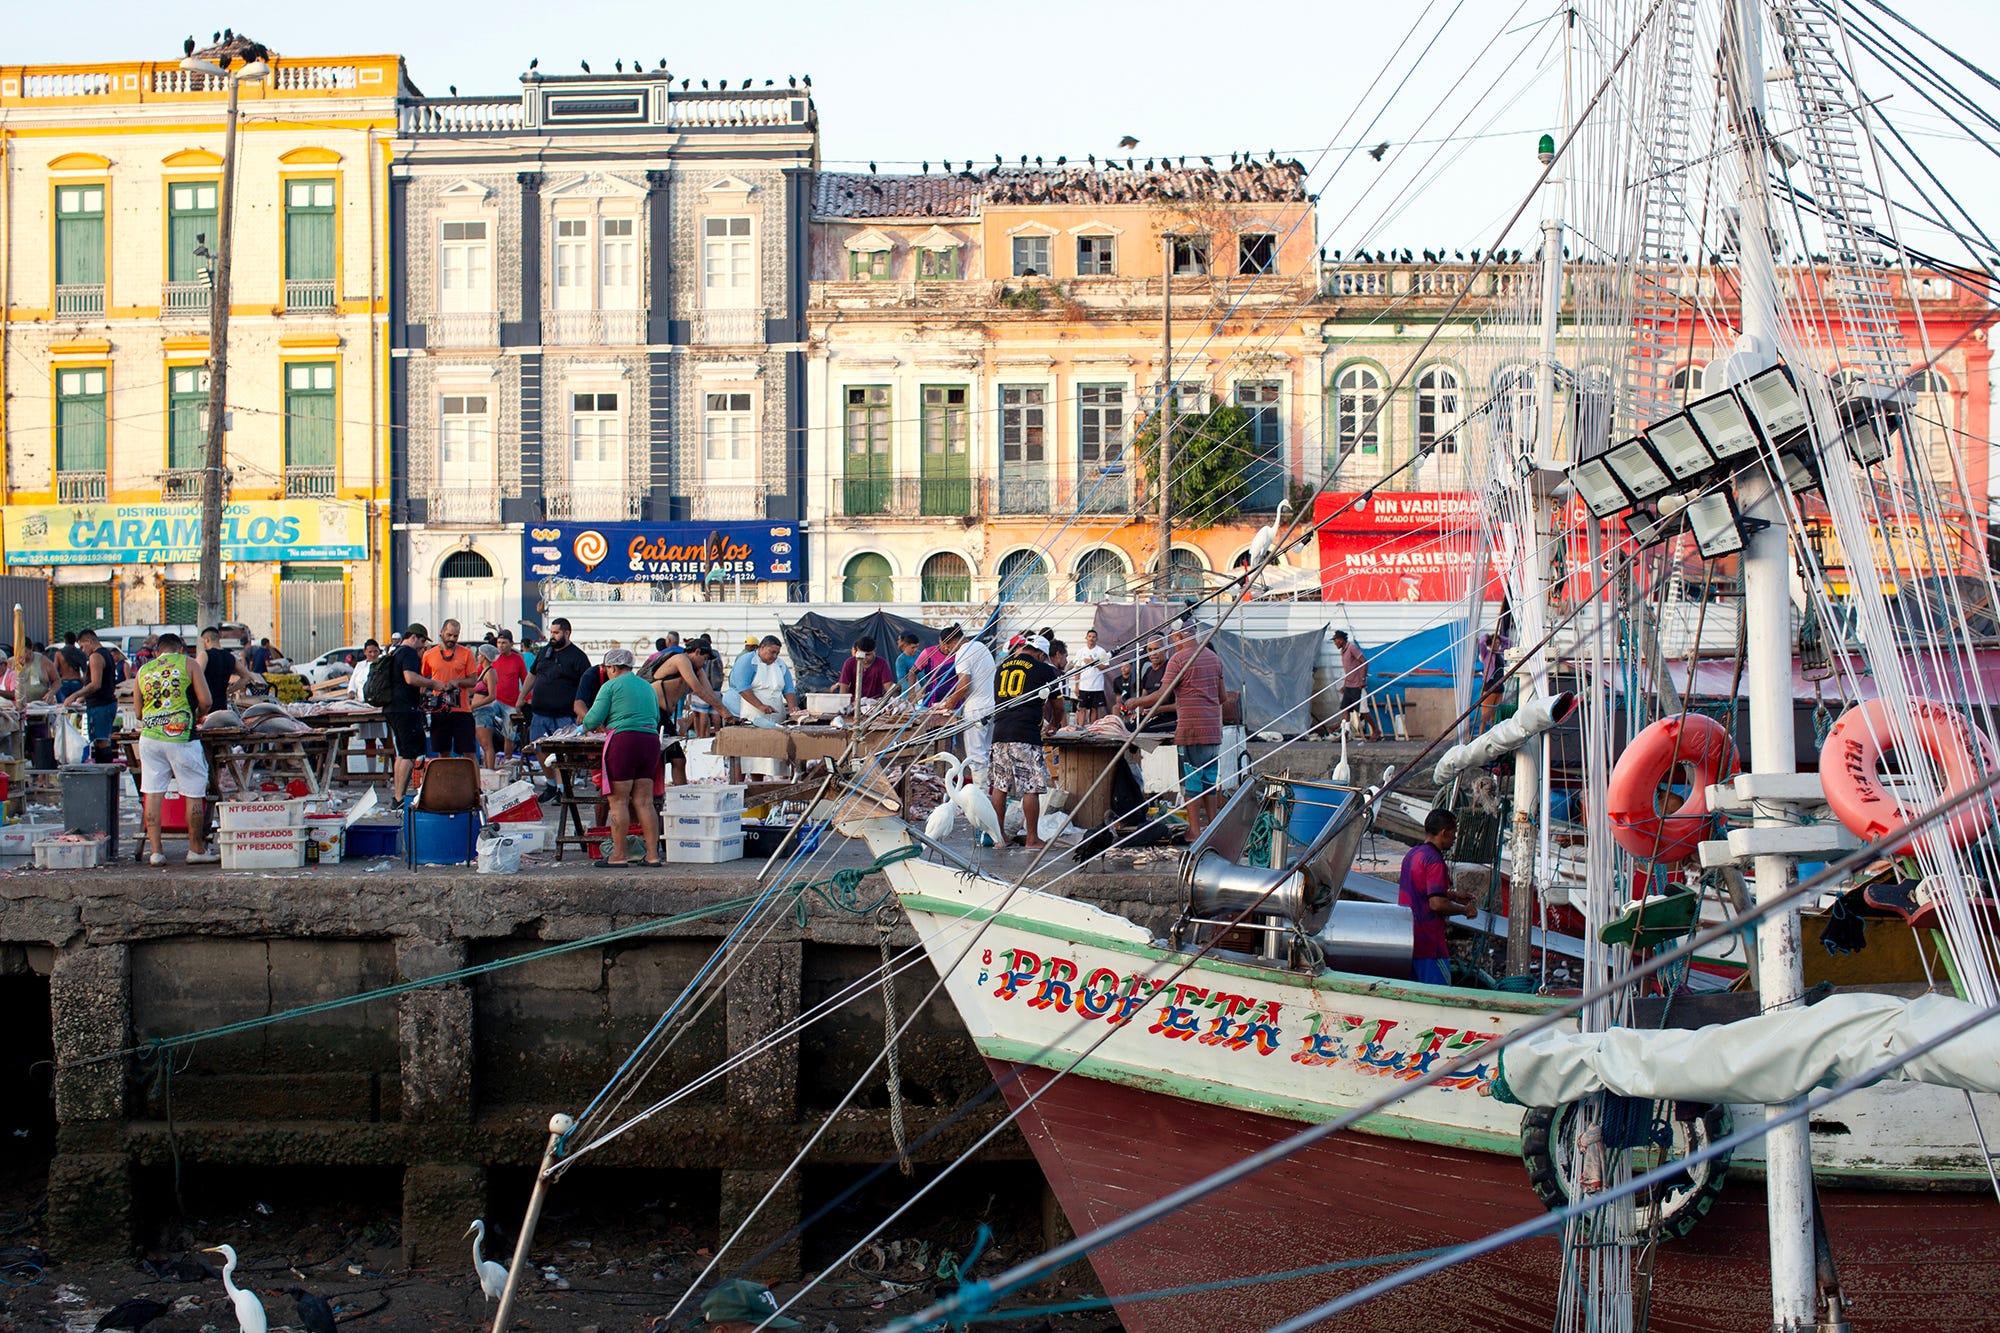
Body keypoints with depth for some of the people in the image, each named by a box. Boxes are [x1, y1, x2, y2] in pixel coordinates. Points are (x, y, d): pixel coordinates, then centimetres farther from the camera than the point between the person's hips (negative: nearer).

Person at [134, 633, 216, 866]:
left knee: (152, 794, 7)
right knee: (193, 794, 5)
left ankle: (155, 851, 6)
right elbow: (205, 701, -2)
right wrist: (196, 716, 17)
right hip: (181, 736, -4)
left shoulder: (143, 671, 14)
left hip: (149, 737, 4)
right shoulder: (187, 664, 5)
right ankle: (197, 850, 9)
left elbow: (138, 712, 16)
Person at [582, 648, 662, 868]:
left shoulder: (611, 686, 1)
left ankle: (618, 855, 0)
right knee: (644, 801, 7)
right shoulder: (647, 686, 21)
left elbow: (594, 717, -4)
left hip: (623, 741, -6)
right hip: (651, 740, 6)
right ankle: (653, 854, 4)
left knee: (618, 800, -1)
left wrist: (587, 726, 20)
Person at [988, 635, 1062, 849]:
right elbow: (1057, 707, 14)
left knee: (999, 786, 10)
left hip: (1000, 733, 5)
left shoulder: (1002, 667, 18)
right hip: (1027, 735, -5)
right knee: (1031, 789, -1)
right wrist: (1054, 725, 34)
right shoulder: (1044, 670, 4)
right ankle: (1033, 839, 2)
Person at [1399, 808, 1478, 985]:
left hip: (1408, 941, 9)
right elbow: (1437, 904, -24)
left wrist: (1453, 896, 25)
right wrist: (1464, 910, -8)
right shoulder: (1434, 860, -17)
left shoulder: (1411, 854, 12)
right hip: (1429, 944, -9)